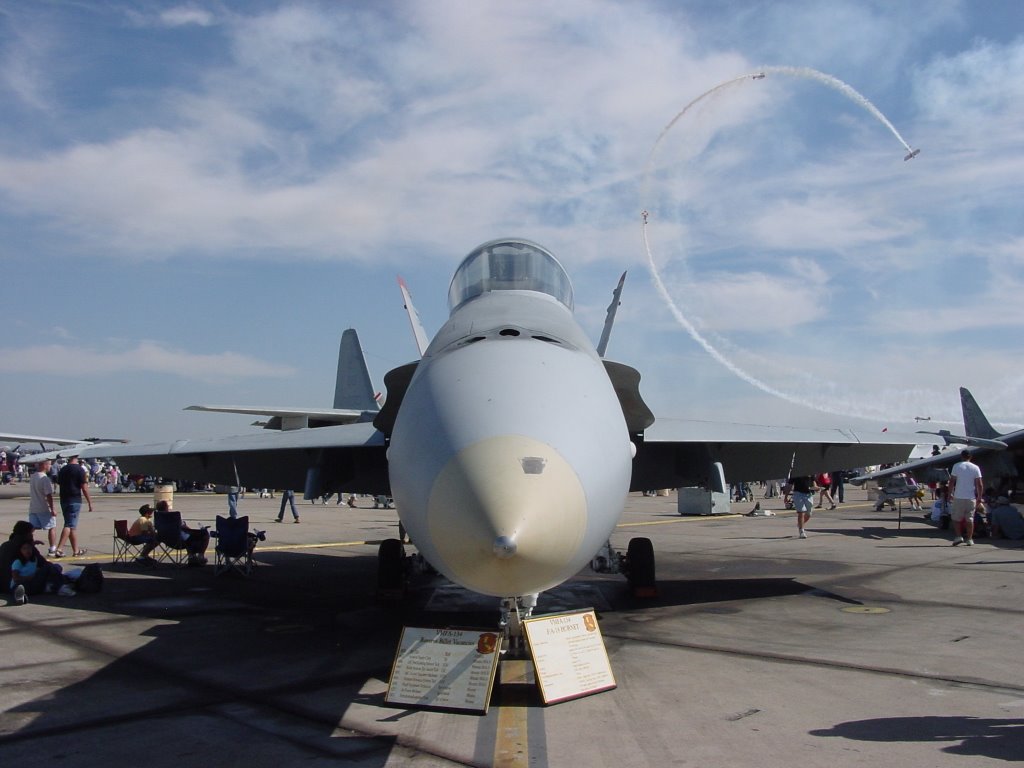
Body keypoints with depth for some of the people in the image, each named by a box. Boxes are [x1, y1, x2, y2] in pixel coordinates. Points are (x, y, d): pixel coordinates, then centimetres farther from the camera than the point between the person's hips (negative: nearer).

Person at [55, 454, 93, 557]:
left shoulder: (62, 469, 10)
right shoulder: (79, 469, -9)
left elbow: (59, 484, 17)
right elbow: (84, 488, -11)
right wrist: (90, 502, -6)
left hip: (64, 500, 7)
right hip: (75, 500, -7)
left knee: (73, 526, 13)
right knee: (70, 525, -6)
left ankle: (76, 550, 17)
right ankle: (59, 549, -14)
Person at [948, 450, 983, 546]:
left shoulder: (956, 466, -3)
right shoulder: (976, 468, 3)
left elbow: (952, 482, -5)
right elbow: (979, 485, 0)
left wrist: (950, 494, 3)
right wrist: (979, 498, 7)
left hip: (958, 497, -2)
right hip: (971, 498, 2)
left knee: (956, 518, 7)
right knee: (970, 519, 8)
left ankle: (958, 536, -3)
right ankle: (969, 539, 8)